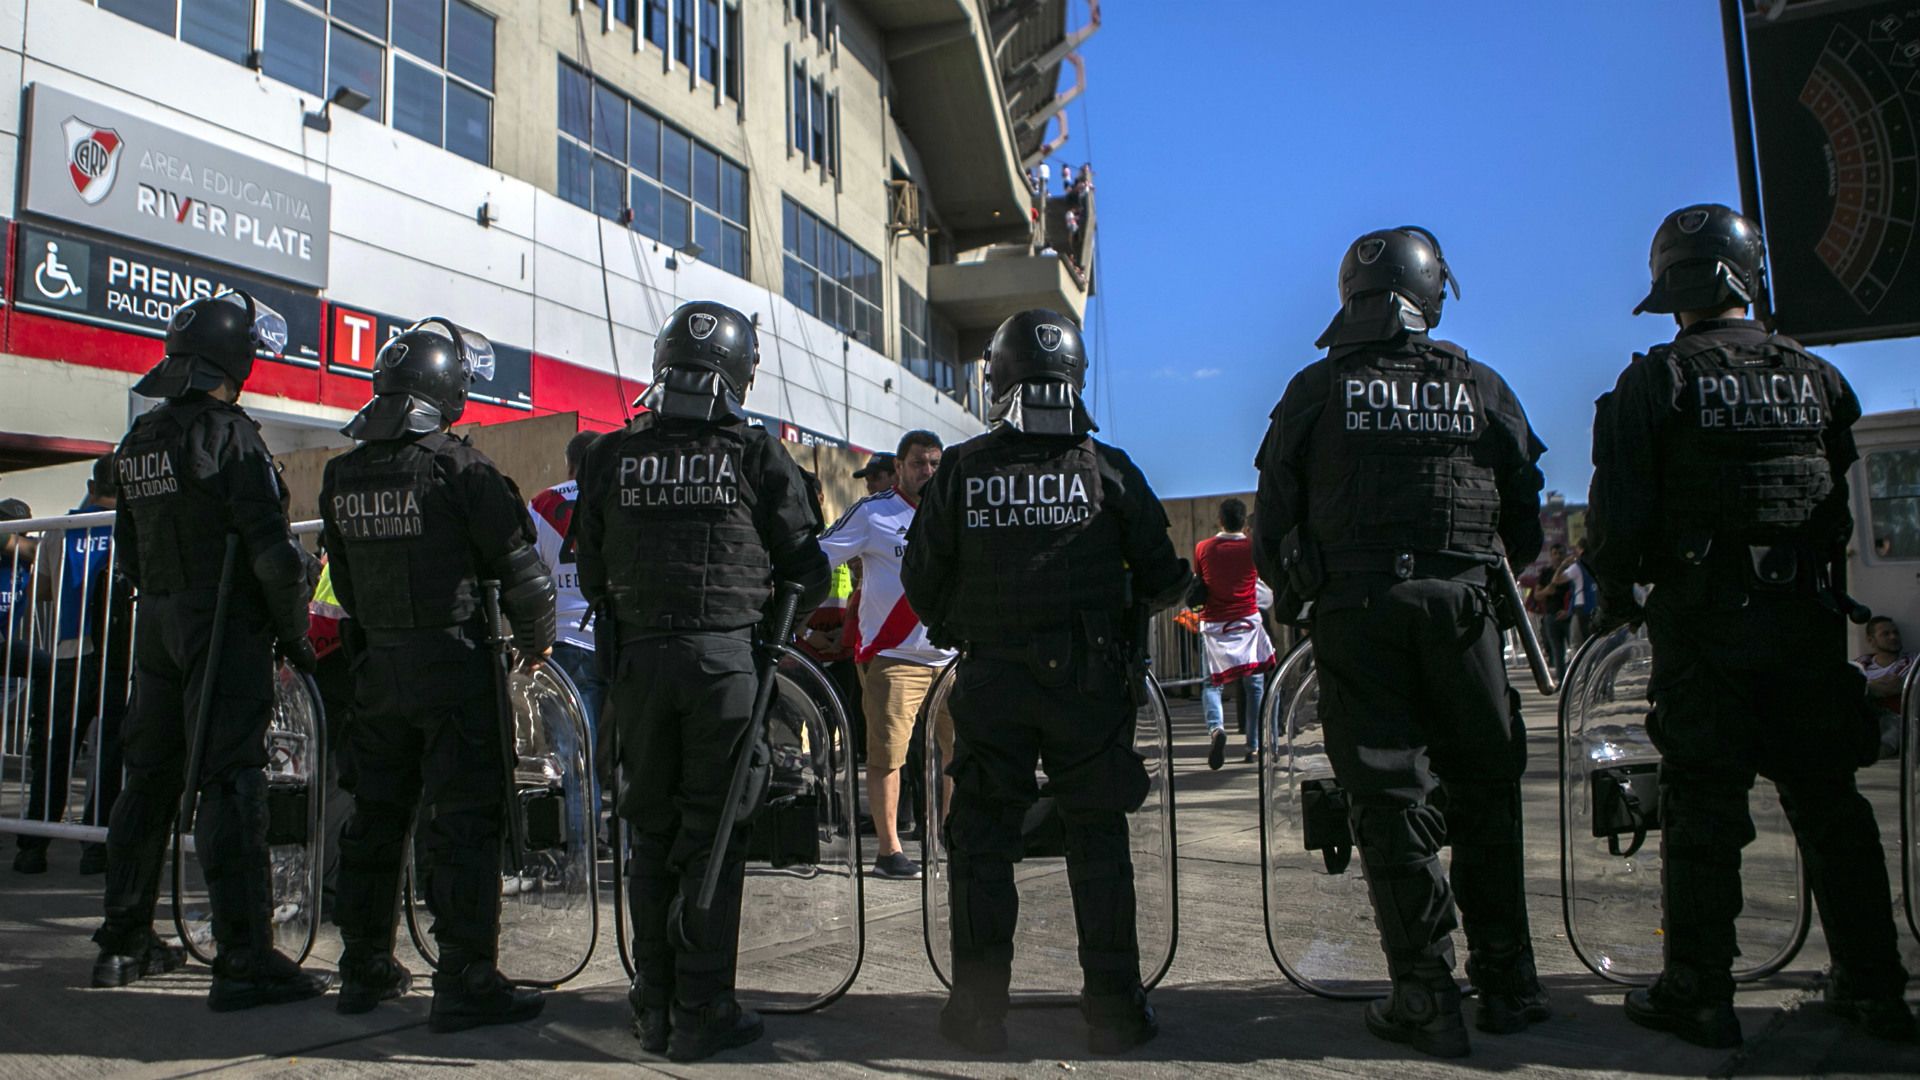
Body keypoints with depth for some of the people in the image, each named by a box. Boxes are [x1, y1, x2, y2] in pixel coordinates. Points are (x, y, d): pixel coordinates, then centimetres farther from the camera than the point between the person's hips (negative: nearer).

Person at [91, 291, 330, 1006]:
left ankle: (124, 944, 27)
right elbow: (272, 551, -18)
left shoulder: (138, 442, 12)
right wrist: (295, 636, -8)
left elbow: (129, 552, 17)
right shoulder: (228, 434, -13)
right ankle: (244, 961, -7)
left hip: (157, 629, 8)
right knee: (231, 787, -8)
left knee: (148, 780, 15)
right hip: (226, 629, -8)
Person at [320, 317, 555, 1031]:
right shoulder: (456, 465, -13)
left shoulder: (342, 475, 7)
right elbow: (518, 562, -12)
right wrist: (537, 638, 4)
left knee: (376, 817, 16)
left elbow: (344, 579, 14)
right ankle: (466, 982, 0)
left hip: (377, 668, 7)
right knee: (463, 823, -2)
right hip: (453, 663, -6)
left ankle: (366, 971, 27)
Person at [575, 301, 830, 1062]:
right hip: (726, 656, -3)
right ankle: (702, 1013, 9)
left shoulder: (610, 456, 4)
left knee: (651, 833, 13)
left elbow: (591, 571, 11)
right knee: (714, 833, 4)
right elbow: (806, 568, 2)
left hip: (640, 657, 3)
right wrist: (774, 623, 20)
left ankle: (654, 1009, 22)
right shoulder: (755, 454, -3)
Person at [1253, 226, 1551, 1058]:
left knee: (1391, 802, 3)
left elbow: (1273, 513, 4)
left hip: (1355, 614, -1)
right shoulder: (1481, 389, 9)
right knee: (1485, 790, 12)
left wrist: (1291, 591, 18)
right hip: (1459, 607, 2)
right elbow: (1526, 514, 14)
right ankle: (1506, 983, 18)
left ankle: (1426, 997, 6)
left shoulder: (1316, 389, 5)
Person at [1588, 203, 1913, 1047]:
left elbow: (1618, 504, -9)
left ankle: (1698, 994, 6)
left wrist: (1615, 591, 4)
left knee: (1702, 804, 1)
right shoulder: (1817, 378, 9)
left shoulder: (1657, 379, -5)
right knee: (1828, 802, 12)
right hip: (1809, 617, 4)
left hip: (1701, 616, -4)